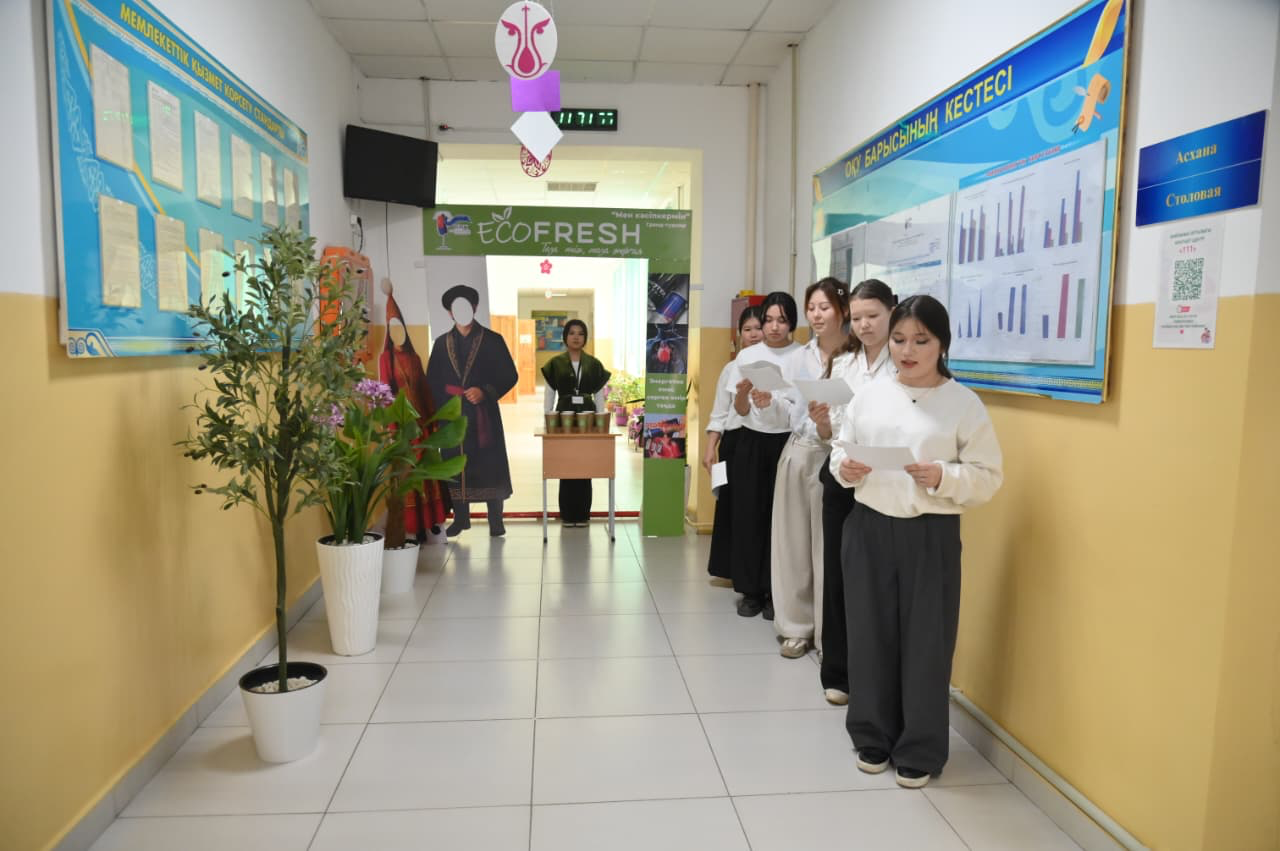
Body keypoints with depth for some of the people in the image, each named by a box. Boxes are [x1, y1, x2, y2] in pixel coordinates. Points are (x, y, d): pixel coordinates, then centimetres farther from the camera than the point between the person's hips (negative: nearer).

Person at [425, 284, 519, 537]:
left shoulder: (492, 340, 3)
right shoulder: (441, 343, 11)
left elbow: (509, 375, -1)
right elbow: (432, 380, 11)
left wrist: (485, 391, -14)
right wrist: (445, 394, -6)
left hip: (484, 415, -2)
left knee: (490, 466, -1)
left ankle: (495, 519, 8)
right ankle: (460, 517, 16)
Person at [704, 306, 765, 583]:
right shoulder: (731, 368, 10)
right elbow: (719, 412, 9)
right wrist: (710, 447, 4)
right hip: (735, 440, 3)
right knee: (731, 503, 8)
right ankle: (730, 567, 23)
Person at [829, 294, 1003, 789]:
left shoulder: (964, 403, -5)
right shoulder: (869, 396, 5)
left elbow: (989, 478, -6)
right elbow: (840, 449, 12)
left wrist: (942, 478, -23)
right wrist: (843, 468, -10)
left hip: (931, 535, -3)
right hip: (869, 529, 3)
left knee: (925, 642, 6)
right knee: (870, 636, 12)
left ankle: (919, 752, 25)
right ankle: (873, 739, 31)